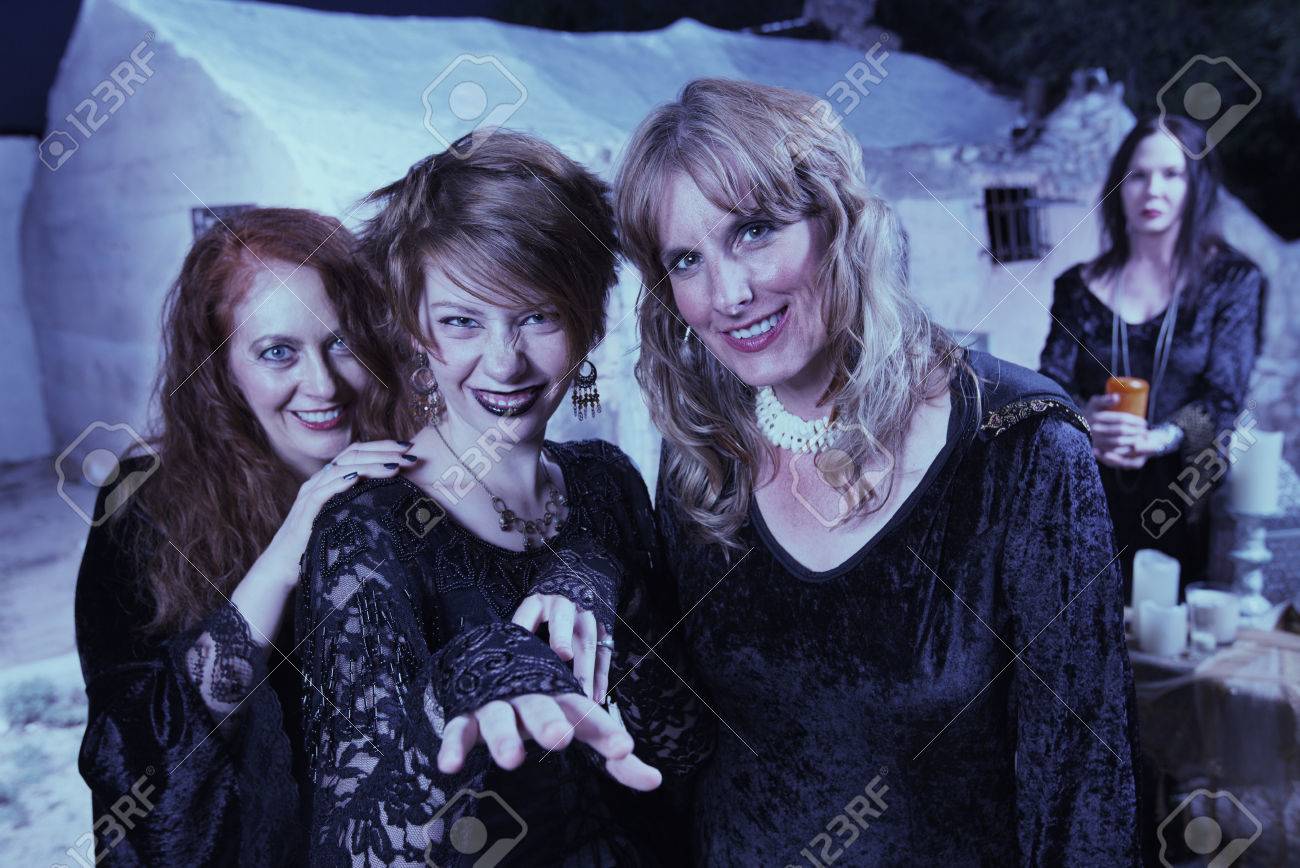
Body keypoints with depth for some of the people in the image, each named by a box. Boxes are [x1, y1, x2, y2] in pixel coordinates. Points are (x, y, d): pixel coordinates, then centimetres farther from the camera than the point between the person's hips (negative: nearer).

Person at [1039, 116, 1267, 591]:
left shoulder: (1234, 280, 3)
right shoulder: (1079, 286, 8)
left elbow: (1224, 398, -5)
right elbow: (1050, 384, 1)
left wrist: (1156, 440, -23)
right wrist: (1085, 419, -22)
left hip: (1185, 500, -1)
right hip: (1092, 500, 1)